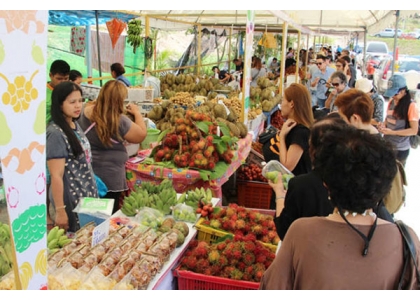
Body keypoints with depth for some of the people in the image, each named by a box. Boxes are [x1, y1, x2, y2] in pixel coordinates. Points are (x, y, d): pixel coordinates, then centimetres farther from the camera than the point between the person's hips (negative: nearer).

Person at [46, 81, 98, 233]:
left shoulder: (76, 125, 5)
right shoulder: (55, 134, -20)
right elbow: (56, 176, -20)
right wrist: (60, 210, -19)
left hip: (88, 193, 8)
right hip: (71, 199, -8)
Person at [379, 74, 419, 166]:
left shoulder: (411, 106, -15)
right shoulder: (391, 102, 4)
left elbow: (414, 130, -16)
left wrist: (392, 132, -23)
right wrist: (383, 124, -4)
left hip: (400, 150, -5)